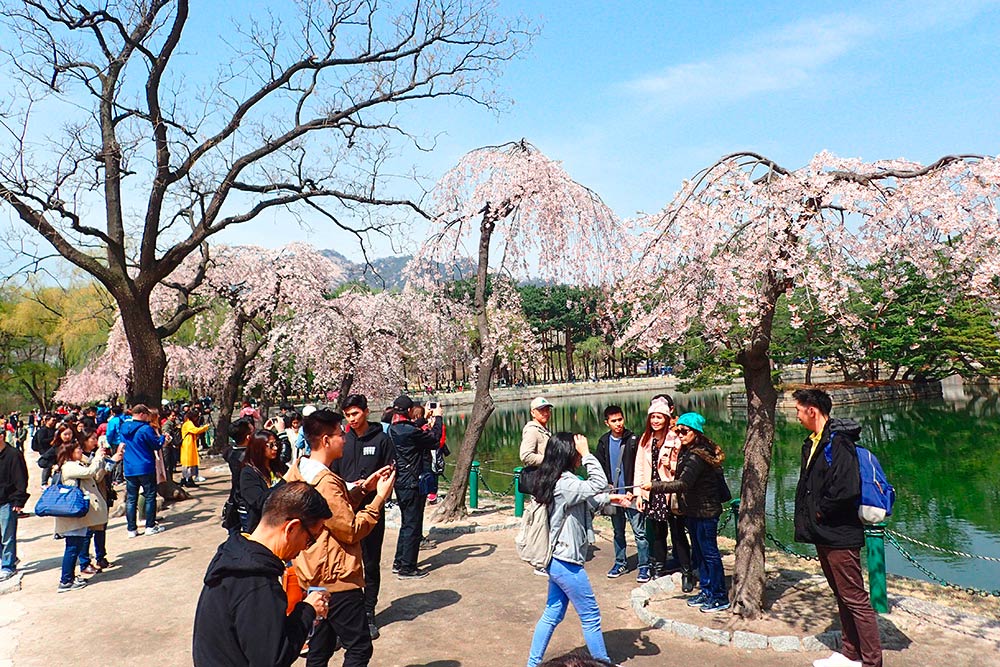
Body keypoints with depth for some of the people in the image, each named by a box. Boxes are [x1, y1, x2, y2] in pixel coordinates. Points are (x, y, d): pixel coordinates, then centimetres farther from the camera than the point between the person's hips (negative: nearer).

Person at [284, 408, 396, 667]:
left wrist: (362, 488, 4)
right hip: (336, 578, -10)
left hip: (314, 576, 10)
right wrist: (380, 497, -14)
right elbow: (352, 530, -20)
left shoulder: (298, 470, 5)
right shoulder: (324, 481, -25)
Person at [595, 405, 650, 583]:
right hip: (613, 495, 4)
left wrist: (633, 491, -12)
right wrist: (607, 485, -2)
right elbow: (599, 466, 11)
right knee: (618, 532, 15)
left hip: (631, 494, -4)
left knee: (639, 532, -2)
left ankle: (644, 566, 9)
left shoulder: (633, 440, -7)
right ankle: (620, 563, 28)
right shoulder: (603, 442, 5)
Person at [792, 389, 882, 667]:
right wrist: (806, 518, 7)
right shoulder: (812, 442, 11)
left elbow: (847, 489, -28)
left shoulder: (838, 441, -19)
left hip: (839, 536, -10)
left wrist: (821, 511, -15)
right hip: (823, 535, 10)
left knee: (856, 599, 0)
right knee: (842, 596, 19)